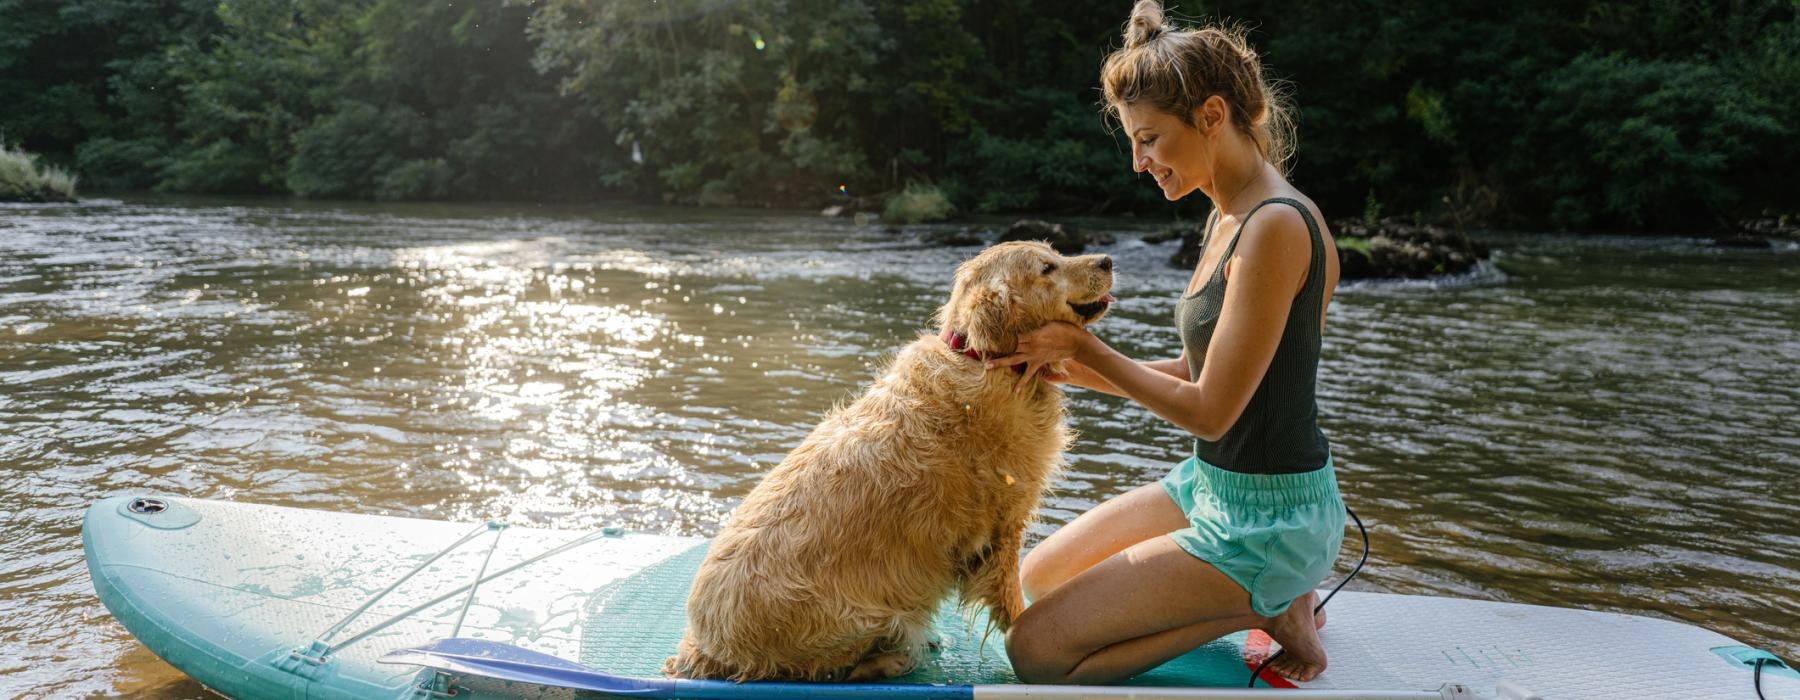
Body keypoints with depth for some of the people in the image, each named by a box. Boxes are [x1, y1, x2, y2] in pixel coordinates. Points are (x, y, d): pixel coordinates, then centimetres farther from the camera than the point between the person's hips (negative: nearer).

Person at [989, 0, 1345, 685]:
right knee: (1039, 575, 20)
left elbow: (1210, 410, -22)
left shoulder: (1277, 226, -23)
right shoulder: (1227, 216, 7)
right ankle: (1269, 591, 15)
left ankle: (1267, 610, 0)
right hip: (1210, 484, 10)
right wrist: (1067, 366, 0)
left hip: (1268, 513, -10)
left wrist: (1083, 346, -13)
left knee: (1036, 649, -10)